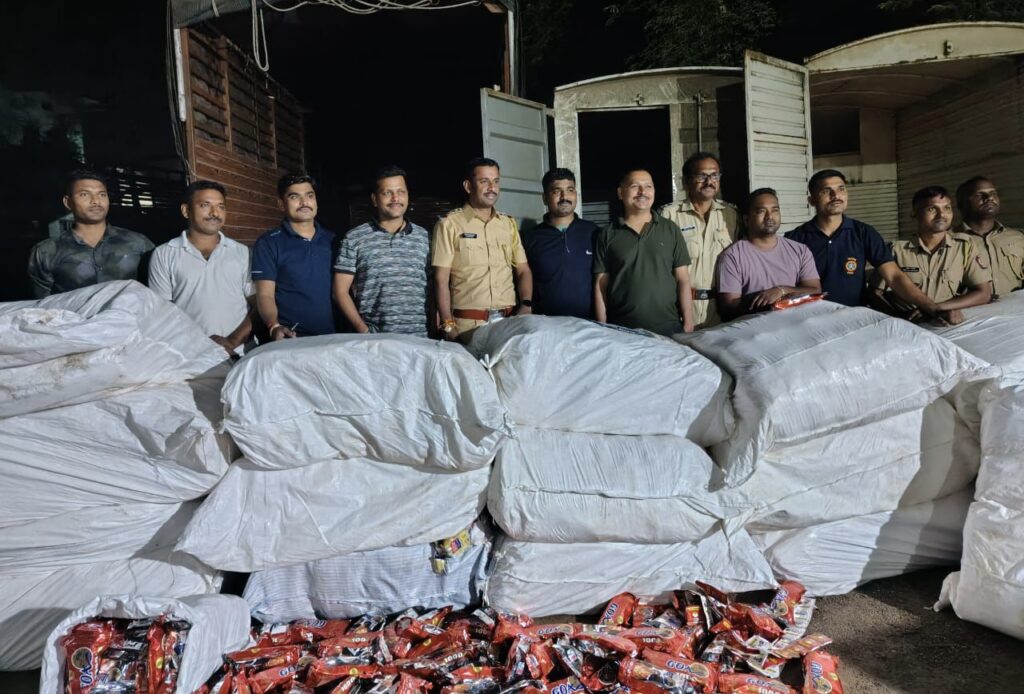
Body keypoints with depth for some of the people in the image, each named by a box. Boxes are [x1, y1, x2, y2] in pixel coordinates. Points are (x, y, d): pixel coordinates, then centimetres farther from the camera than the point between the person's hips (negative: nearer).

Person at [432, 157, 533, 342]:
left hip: (509, 320, 4)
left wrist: (526, 304, -4)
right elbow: (441, 279, -4)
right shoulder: (449, 224, -1)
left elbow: (523, 270, 14)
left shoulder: (509, 224, 14)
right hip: (468, 324, -4)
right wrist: (449, 325, -11)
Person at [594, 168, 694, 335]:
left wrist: (688, 323, -2)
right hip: (621, 330, -1)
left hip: (669, 328, 1)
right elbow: (601, 285, 3)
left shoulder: (670, 229, 5)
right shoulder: (607, 235, 4)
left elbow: (682, 279, 4)